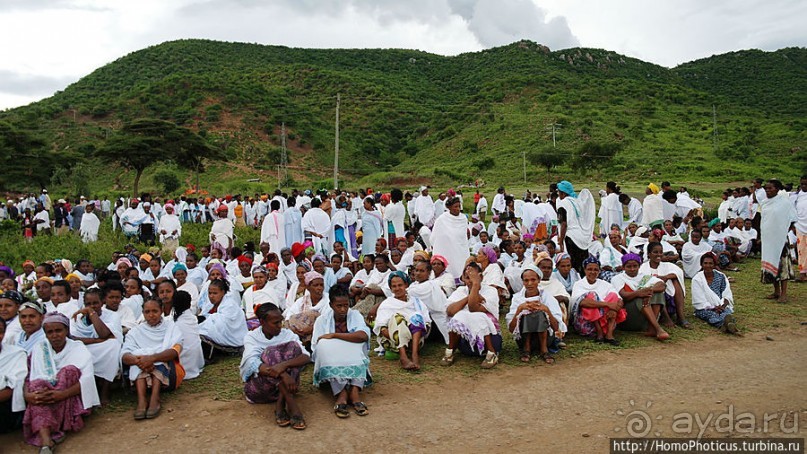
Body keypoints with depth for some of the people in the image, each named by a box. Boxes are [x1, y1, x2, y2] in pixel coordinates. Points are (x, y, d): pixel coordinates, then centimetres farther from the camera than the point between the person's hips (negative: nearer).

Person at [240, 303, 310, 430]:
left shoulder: (287, 334, 2)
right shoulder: (251, 337, -4)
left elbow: (306, 357, -14)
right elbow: (253, 364, -23)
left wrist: (284, 364, -34)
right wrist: (283, 374, -38)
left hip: (284, 384, 2)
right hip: (259, 385, -2)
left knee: (293, 346, -19)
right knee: (271, 352, -26)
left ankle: (280, 405, -27)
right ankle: (292, 405, -34)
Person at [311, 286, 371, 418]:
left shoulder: (355, 315, 0)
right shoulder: (322, 320, 1)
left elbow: (363, 336, -21)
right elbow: (316, 348, -9)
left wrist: (334, 335, -21)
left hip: (354, 363, 1)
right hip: (330, 365, 0)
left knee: (358, 343, -25)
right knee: (324, 346, -28)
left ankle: (354, 391, -36)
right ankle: (342, 394, -38)